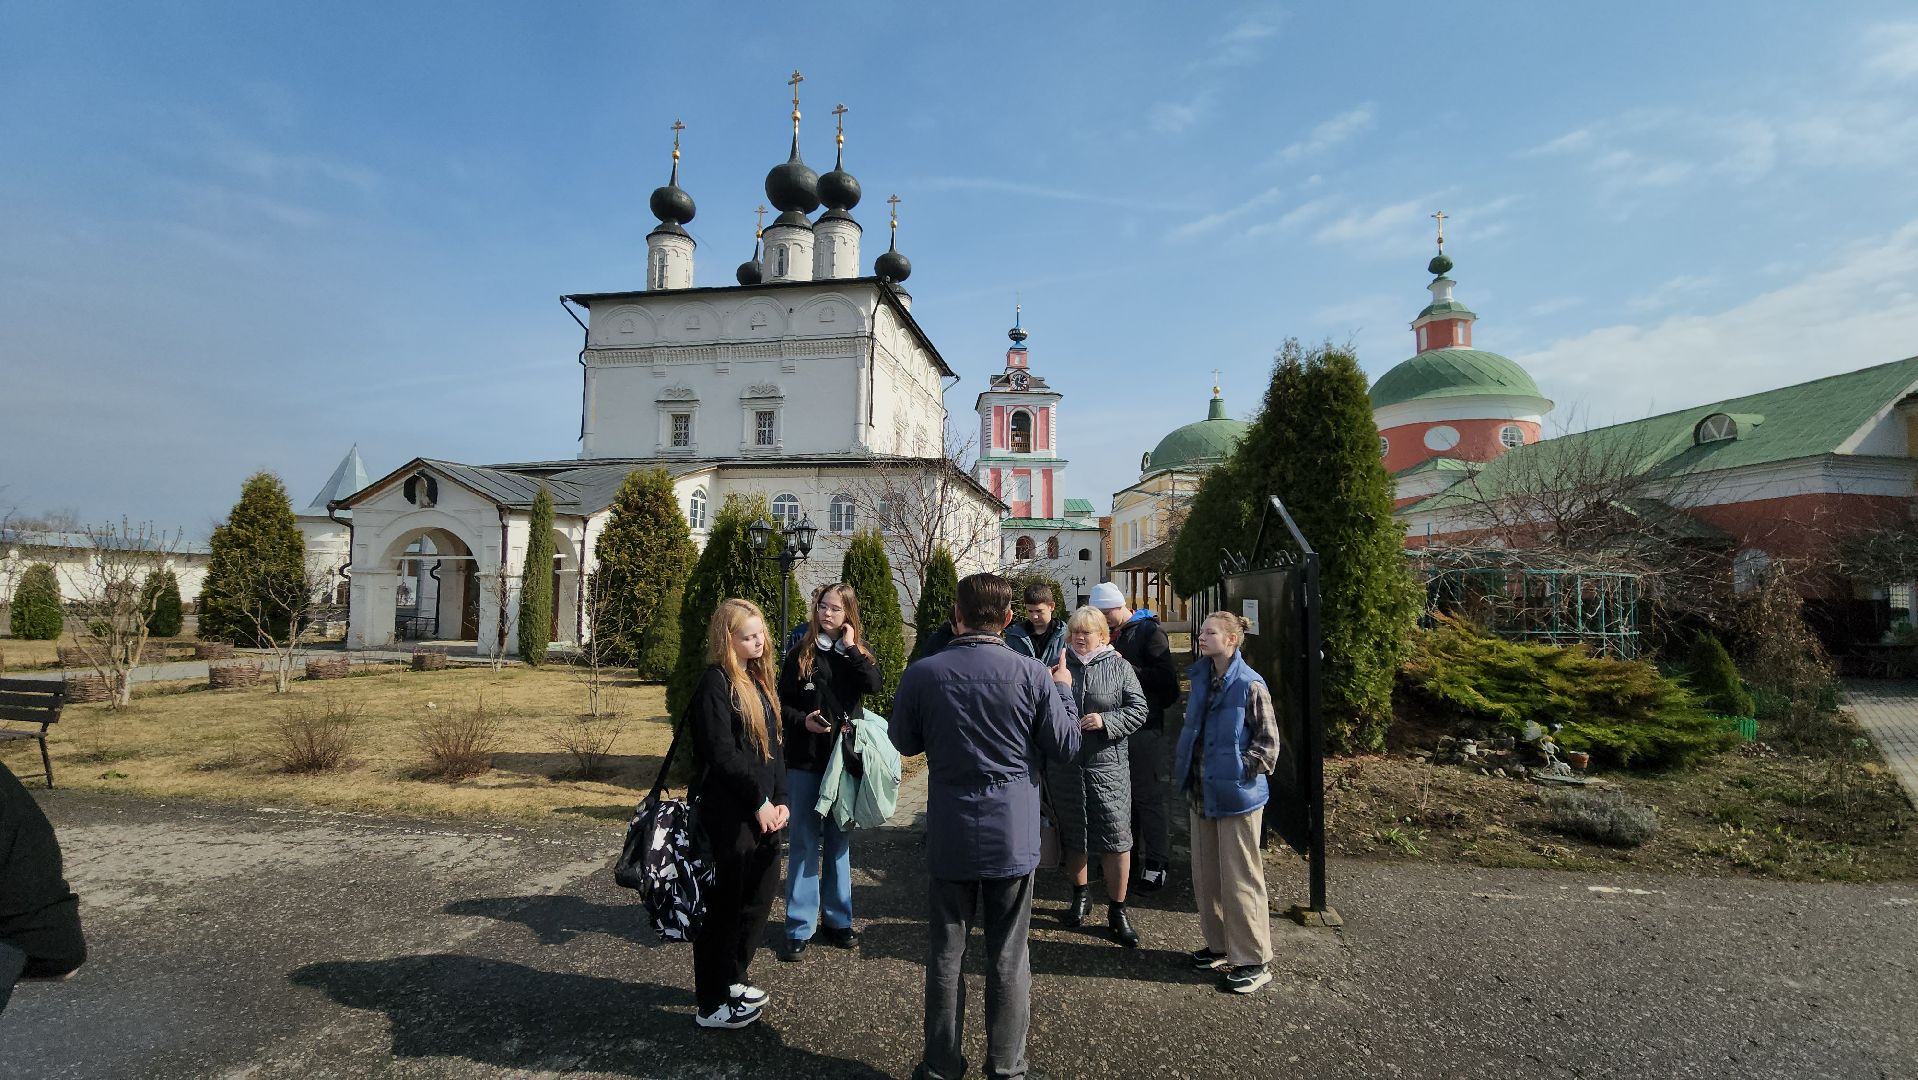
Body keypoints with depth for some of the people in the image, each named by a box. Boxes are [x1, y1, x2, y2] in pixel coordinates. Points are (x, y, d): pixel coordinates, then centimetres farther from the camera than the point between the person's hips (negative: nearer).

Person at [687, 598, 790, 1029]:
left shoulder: (758, 680, 11)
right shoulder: (715, 685, -15)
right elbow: (723, 756, -19)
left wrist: (779, 799, 2)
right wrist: (759, 802, -13)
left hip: (763, 812, 8)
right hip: (730, 815, -8)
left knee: (759, 897, 17)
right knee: (725, 906, 4)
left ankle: (730, 980, 36)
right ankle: (713, 1005, 19)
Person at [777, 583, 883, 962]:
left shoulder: (859, 654, 3)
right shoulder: (801, 652, -1)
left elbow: (873, 685, -18)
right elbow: (782, 702, 0)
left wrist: (850, 648, -15)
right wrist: (802, 721, -18)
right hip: (805, 760, -2)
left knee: (839, 841, 13)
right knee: (805, 842, 3)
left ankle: (838, 919, 26)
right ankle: (799, 927, 13)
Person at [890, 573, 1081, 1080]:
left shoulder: (922, 674, -12)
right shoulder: (1034, 675, -13)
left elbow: (904, 742, 4)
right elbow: (1067, 745, -2)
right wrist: (1064, 690, 12)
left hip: (949, 834, 1)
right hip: (1014, 834, 0)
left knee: (945, 955, 16)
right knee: (1008, 958, 14)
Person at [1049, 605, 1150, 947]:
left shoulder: (1118, 667, -1)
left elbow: (1138, 710, -2)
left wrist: (1106, 721, -16)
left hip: (1107, 765, -2)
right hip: (1064, 764, 2)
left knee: (1116, 838, 0)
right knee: (1072, 834, 15)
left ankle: (1117, 910, 15)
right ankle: (1081, 894, 36)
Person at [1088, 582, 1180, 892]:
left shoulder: (1148, 631, -9)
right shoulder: (1110, 634, 11)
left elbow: (1167, 675, -17)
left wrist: (1128, 669, -19)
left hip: (1144, 725, -7)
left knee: (1148, 795, -1)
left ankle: (1157, 862, 9)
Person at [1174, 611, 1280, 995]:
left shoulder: (1250, 685, -15)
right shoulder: (1200, 679, 6)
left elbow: (1268, 743, -10)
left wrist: (1240, 770, -14)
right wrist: (1186, 767, 11)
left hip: (1236, 795, -7)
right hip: (1202, 791, 7)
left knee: (1240, 878, 2)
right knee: (1206, 875, 15)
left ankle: (1254, 961, 16)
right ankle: (1220, 945, 32)